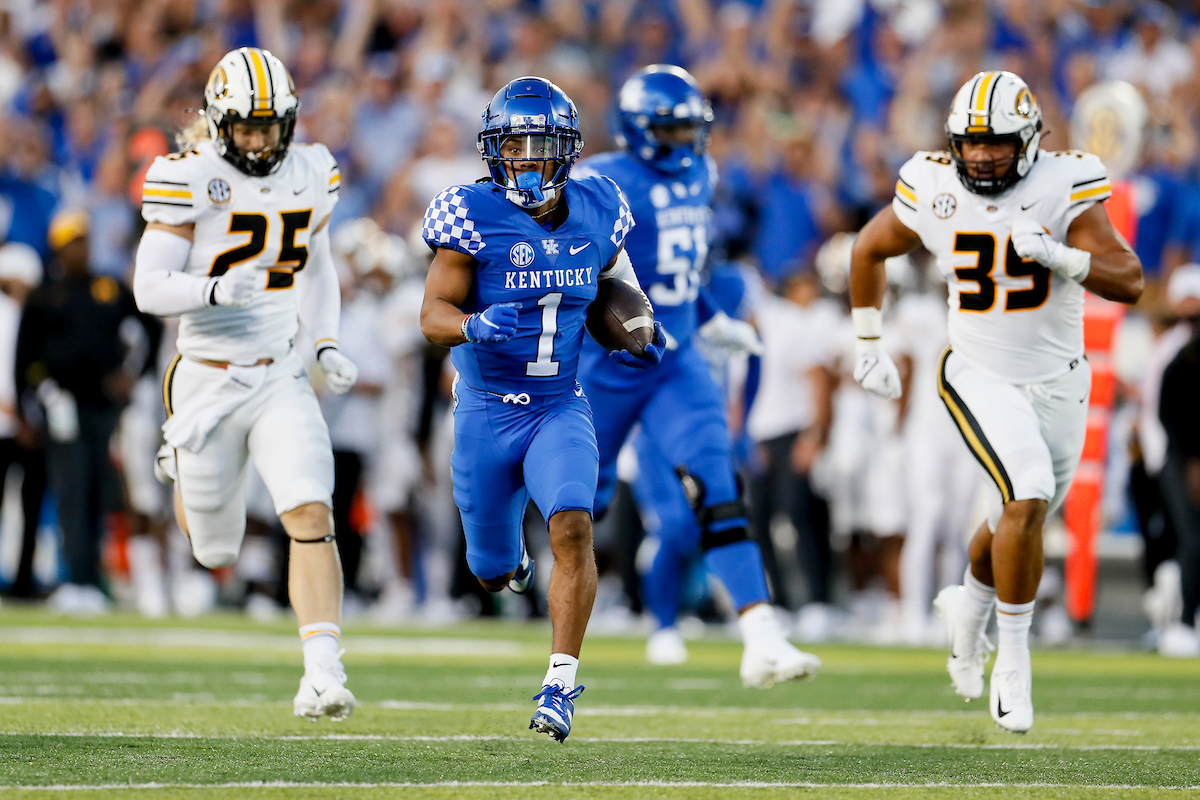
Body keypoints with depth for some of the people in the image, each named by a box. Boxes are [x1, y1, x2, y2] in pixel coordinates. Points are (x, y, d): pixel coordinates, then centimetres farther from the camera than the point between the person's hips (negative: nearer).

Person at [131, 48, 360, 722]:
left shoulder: (309, 175, 1)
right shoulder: (191, 180, -13)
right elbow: (150, 289, -16)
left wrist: (327, 344, 7)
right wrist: (218, 290, -34)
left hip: (281, 379, 2)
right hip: (209, 381, -2)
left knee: (311, 516, -19)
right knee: (217, 552, 11)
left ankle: (323, 672, -18)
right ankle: (186, 476, 48)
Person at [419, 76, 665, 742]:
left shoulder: (594, 213, -3)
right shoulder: (474, 216, -15)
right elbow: (433, 315, -15)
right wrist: (475, 326, -37)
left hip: (562, 410, 1)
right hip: (487, 413, -1)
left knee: (572, 528, -25)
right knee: (492, 574, 12)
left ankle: (561, 682, -18)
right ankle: (510, 554, 53)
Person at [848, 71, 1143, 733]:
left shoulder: (1064, 188, -15)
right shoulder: (933, 191, -10)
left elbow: (1128, 283, -21)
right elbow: (869, 250, 9)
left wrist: (1058, 255, -36)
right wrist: (868, 345, 11)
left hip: (1057, 382, 2)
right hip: (980, 375, -2)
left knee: (1019, 518, 16)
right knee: (1028, 496, -24)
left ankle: (970, 607, 49)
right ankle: (1013, 657, -10)